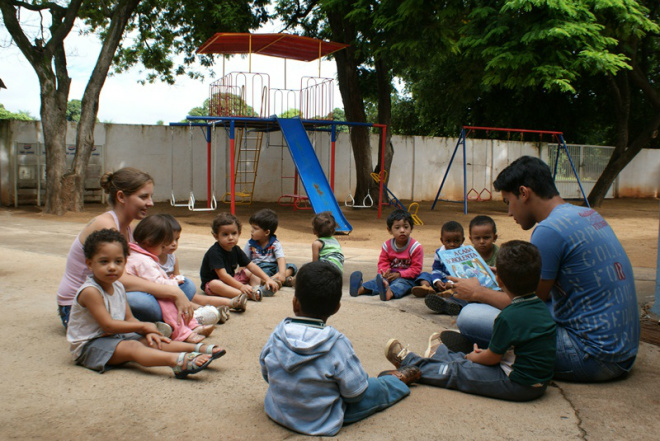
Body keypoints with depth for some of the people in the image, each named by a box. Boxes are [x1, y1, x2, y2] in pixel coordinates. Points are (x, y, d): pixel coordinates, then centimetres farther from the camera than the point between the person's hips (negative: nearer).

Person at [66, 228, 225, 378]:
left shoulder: (118, 287, 8)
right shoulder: (90, 291, -19)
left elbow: (129, 318, 9)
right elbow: (108, 324, -22)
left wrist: (147, 332, -12)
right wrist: (144, 326, -14)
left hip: (114, 338, 9)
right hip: (89, 344, -9)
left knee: (152, 341, -7)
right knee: (132, 346, -30)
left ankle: (198, 348, -16)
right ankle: (177, 361, -52)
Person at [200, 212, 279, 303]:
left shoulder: (236, 249, 1)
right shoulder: (214, 252, -22)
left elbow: (251, 265, 1)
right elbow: (222, 275, -28)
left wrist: (267, 279, -10)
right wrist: (241, 286, -32)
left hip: (231, 279, 8)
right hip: (211, 282, -8)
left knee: (248, 272, 5)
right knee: (215, 285, -39)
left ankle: (257, 288, -25)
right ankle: (250, 295, -51)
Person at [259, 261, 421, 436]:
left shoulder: (277, 334, -17)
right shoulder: (337, 344, -29)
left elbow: (266, 374, 0)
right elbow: (354, 393, -19)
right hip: (322, 424, -4)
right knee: (378, 388, 15)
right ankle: (398, 379, 42)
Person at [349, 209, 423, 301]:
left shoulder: (415, 247, -7)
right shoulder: (387, 245, 5)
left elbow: (416, 269, -10)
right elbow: (383, 262, 6)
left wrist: (399, 274, -20)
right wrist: (385, 272, -18)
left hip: (407, 277, -4)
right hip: (390, 275, 5)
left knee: (401, 283, -36)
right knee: (378, 279, -24)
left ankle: (390, 293, -70)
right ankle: (362, 289, -51)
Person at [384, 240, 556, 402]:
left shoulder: (508, 317, -25)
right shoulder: (542, 307, 2)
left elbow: (492, 358, -13)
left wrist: (475, 357, 7)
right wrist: (483, 353, 15)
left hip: (518, 386, -8)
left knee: (456, 372, 4)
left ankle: (408, 362, 18)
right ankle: (439, 355, 43)